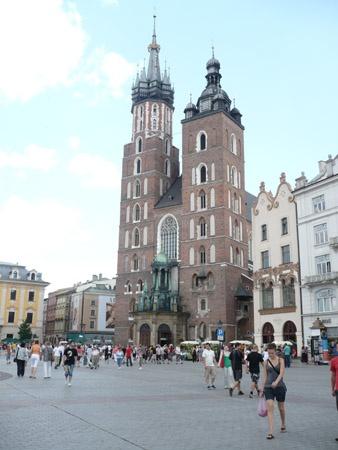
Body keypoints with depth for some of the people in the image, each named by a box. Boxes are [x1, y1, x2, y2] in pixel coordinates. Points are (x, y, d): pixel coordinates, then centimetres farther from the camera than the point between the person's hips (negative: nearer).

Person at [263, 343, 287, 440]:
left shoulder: (280, 360, -4)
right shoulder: (266, 362, 4)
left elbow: (282, 373, -17)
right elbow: (265, 376, 10)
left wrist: (276, 382, -34)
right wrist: (263, 389, 11)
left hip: (280, 386, -1)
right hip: (268, 387, 1)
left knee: (281, 408, 14)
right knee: (270, 408, -12)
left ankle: (283, 425, 42)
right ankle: (271, 432, -12)